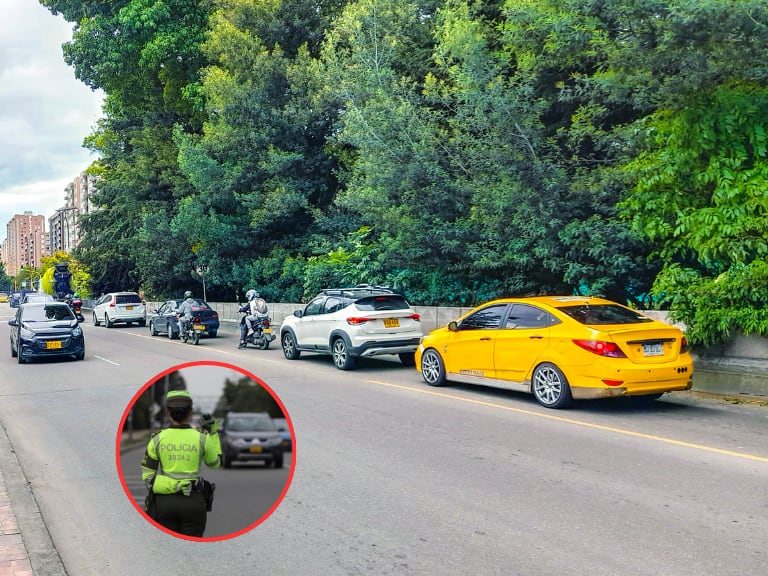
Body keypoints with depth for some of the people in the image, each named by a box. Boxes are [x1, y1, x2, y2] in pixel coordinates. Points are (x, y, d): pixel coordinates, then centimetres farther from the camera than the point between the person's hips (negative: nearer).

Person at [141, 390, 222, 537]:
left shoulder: (158, 439, -4)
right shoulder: (202, 438, -7)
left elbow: (147, 474, -2)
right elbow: (214, 463, 11)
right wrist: (213, 432, 12)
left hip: (165, 502, 1)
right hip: (193, 502, -1)